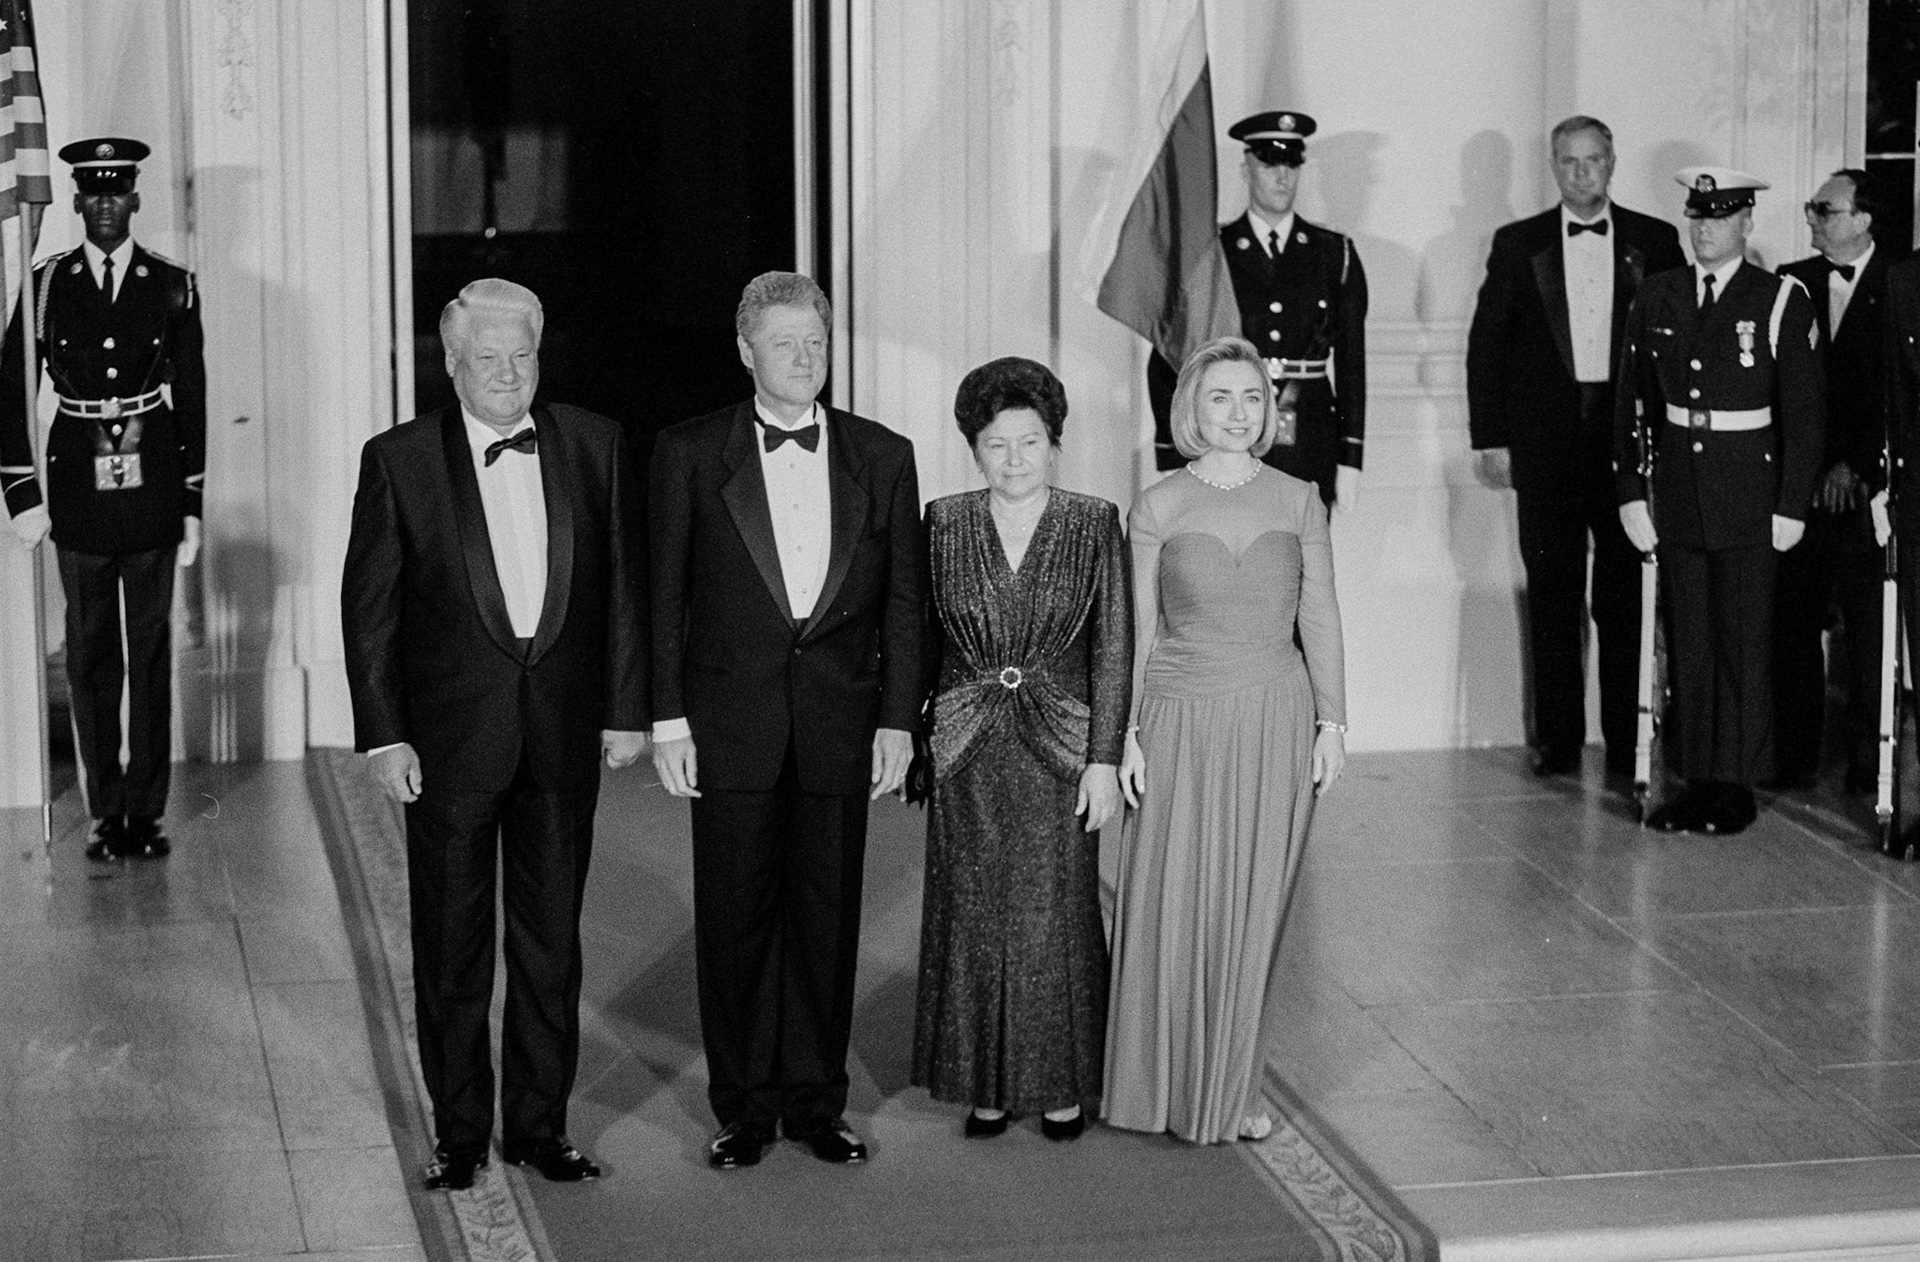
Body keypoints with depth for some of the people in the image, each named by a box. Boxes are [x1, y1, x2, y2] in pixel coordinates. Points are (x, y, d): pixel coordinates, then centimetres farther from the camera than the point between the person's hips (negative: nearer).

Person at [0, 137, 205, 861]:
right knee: (91, 658, 5)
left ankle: (146, 810, 11)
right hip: (79, 492, 0)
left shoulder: (173, 288, 3)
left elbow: (192, 401, 5)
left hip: (153, 491, 0)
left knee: (151, 653, 4)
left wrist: (193, 507, 3)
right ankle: (105, 813, 12)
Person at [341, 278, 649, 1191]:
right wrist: (381, 734, -8)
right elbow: (369, 605, -3)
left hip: (564, 730, 2)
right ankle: (459, 1132, 19)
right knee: (451, 945, 7)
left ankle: (539, 1123, 21)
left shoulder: (594, 446, 2)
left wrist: (626, 708, 3)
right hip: (449, 732, -2)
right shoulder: (398, 460, -5)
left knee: (552, 940, 10)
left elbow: (622, 585, 6)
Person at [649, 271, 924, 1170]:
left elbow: (903, 600, 7)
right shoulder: (690, 455, 1)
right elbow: (666, 597, 2)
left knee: (828, 913, 6)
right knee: (735, 917, 3)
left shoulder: (882, 457, 6)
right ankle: (744, 1106, 13)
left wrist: (898, 720, 1)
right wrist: (667, 720, -4)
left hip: (840, 718, 1)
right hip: (731, 717, -1)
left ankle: (816, 1101, 17)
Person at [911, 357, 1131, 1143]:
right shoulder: (944, 524, 4)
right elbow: (920, 637, 8)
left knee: (1056, 916, 1)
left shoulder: (1095, 525, -1)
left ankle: (1061, 1084, 13)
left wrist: (1105, 759, -7)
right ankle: (986, 1082, 15)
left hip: (1059, 745, -2)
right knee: (974, 919, 5)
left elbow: (1113, 651, -2)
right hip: (967, 748, 2)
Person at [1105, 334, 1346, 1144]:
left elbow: (1320, 620, 7)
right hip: (1182, 719, -1)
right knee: (1170, 904, 0)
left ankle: (1233, 1090, 16)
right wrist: (1129, 732, 0)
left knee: (1253, 909, 5)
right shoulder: (1157, 508, 1)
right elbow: (1139, 631, 4)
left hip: (1276, 719, 1)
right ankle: (1166, 1086, 14)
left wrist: (1331, 720, 2)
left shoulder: (1298, 503, 5)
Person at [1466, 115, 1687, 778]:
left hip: (1631, 440, 0)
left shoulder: (1655, 242, 6)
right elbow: (1486, 343, 7)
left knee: (1626, 594, 0)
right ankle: (1557, 740, 9)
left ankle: (1626, 741, 6)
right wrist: (1490, 437, 0)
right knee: (1553, 593, 3)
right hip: (1546, 442, 1)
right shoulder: (1518, 244, 7)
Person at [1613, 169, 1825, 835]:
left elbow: (1804, 413, -3)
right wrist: (1630, 491, 3)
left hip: (1749, 498, -3)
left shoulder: (1782, 302, -3)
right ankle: (1696, 778, 14)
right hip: (1677, 495, 3)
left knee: (1744, 645, 1)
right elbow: (1632, 402, 9)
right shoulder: (1656, 298, 7)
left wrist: (1791, 507, -7)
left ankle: (1736, 786, 9)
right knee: (1687, 643, 7)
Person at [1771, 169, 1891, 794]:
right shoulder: (1792, 282, 9)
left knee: (1868, 626, 3)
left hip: (1865, 485, -3)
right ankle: (1795, 757, 11)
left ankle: (1869, 759, 12)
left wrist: (1855, 465, -11)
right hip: (1799, 482, 3)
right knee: (1791, 622, 3)